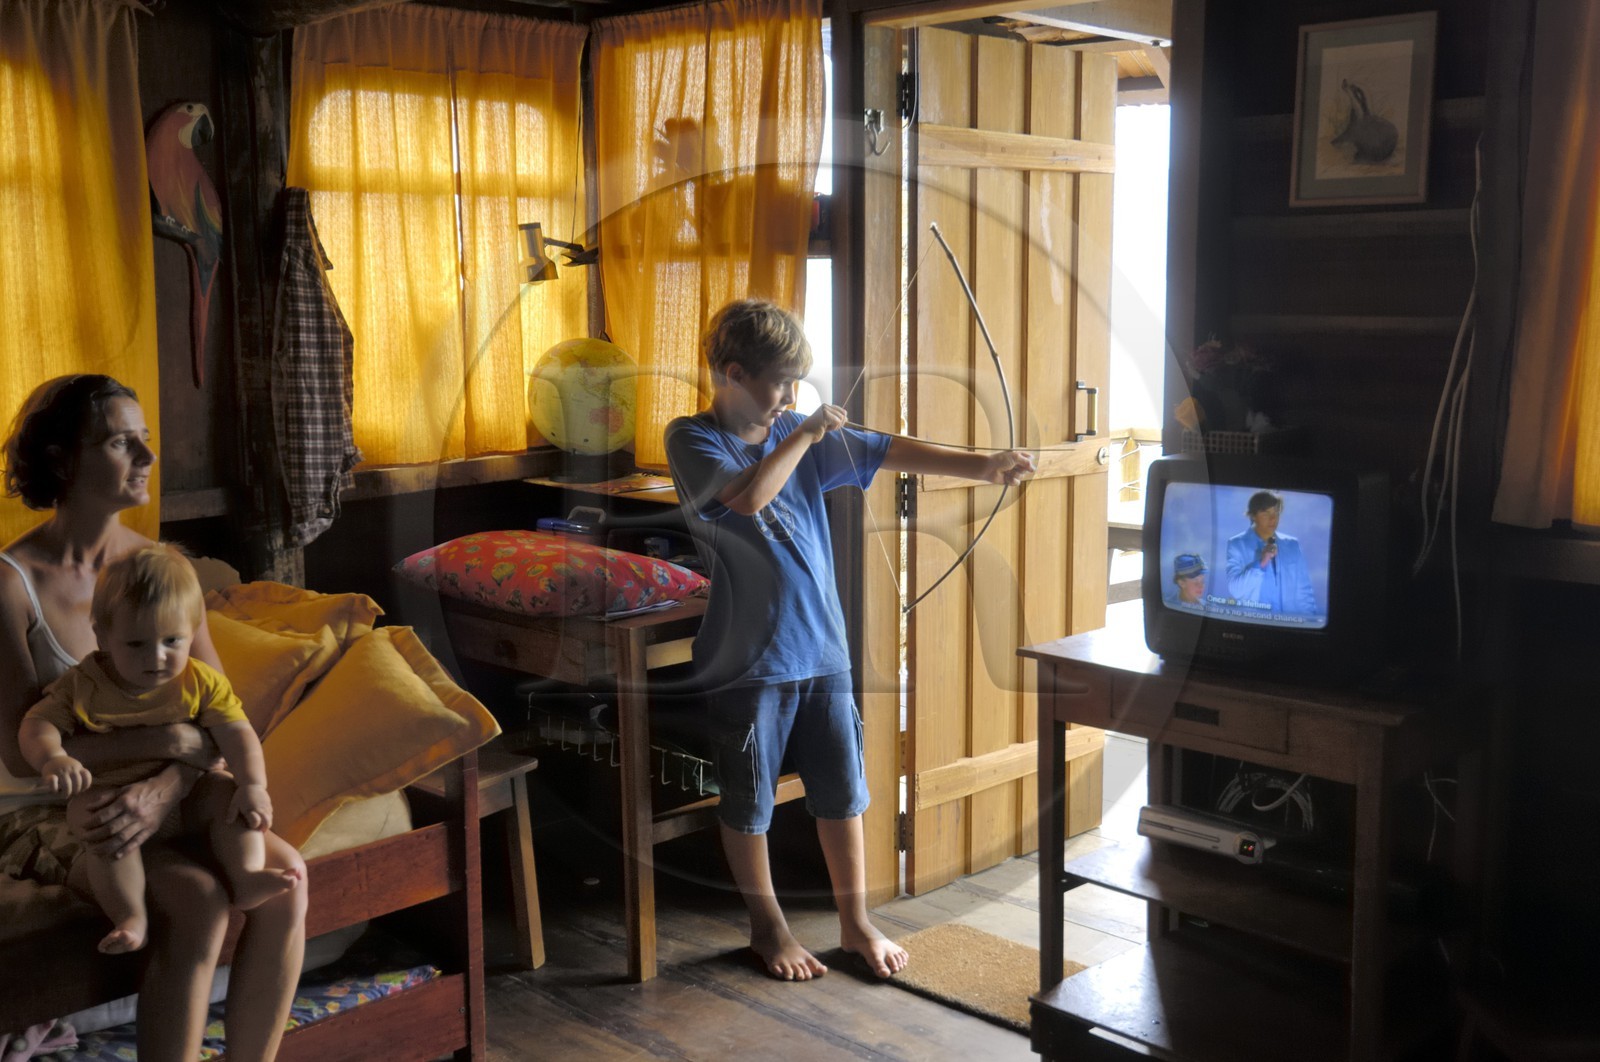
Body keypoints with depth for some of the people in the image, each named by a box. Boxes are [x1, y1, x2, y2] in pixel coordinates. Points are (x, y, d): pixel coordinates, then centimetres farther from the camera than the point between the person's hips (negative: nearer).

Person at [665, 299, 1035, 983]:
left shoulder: (802, 434, 6)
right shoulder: (692, 439, -8)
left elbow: (890, 453, -1)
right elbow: (749, 494, -27)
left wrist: (982, 466, -9)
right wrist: (802, 435, -16)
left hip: (823, 649, 5)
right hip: (748, 661, -4)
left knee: (842, 792, 12)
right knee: (748, 801, 9)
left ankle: (856, 922, 26)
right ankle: (768, 928, 27)